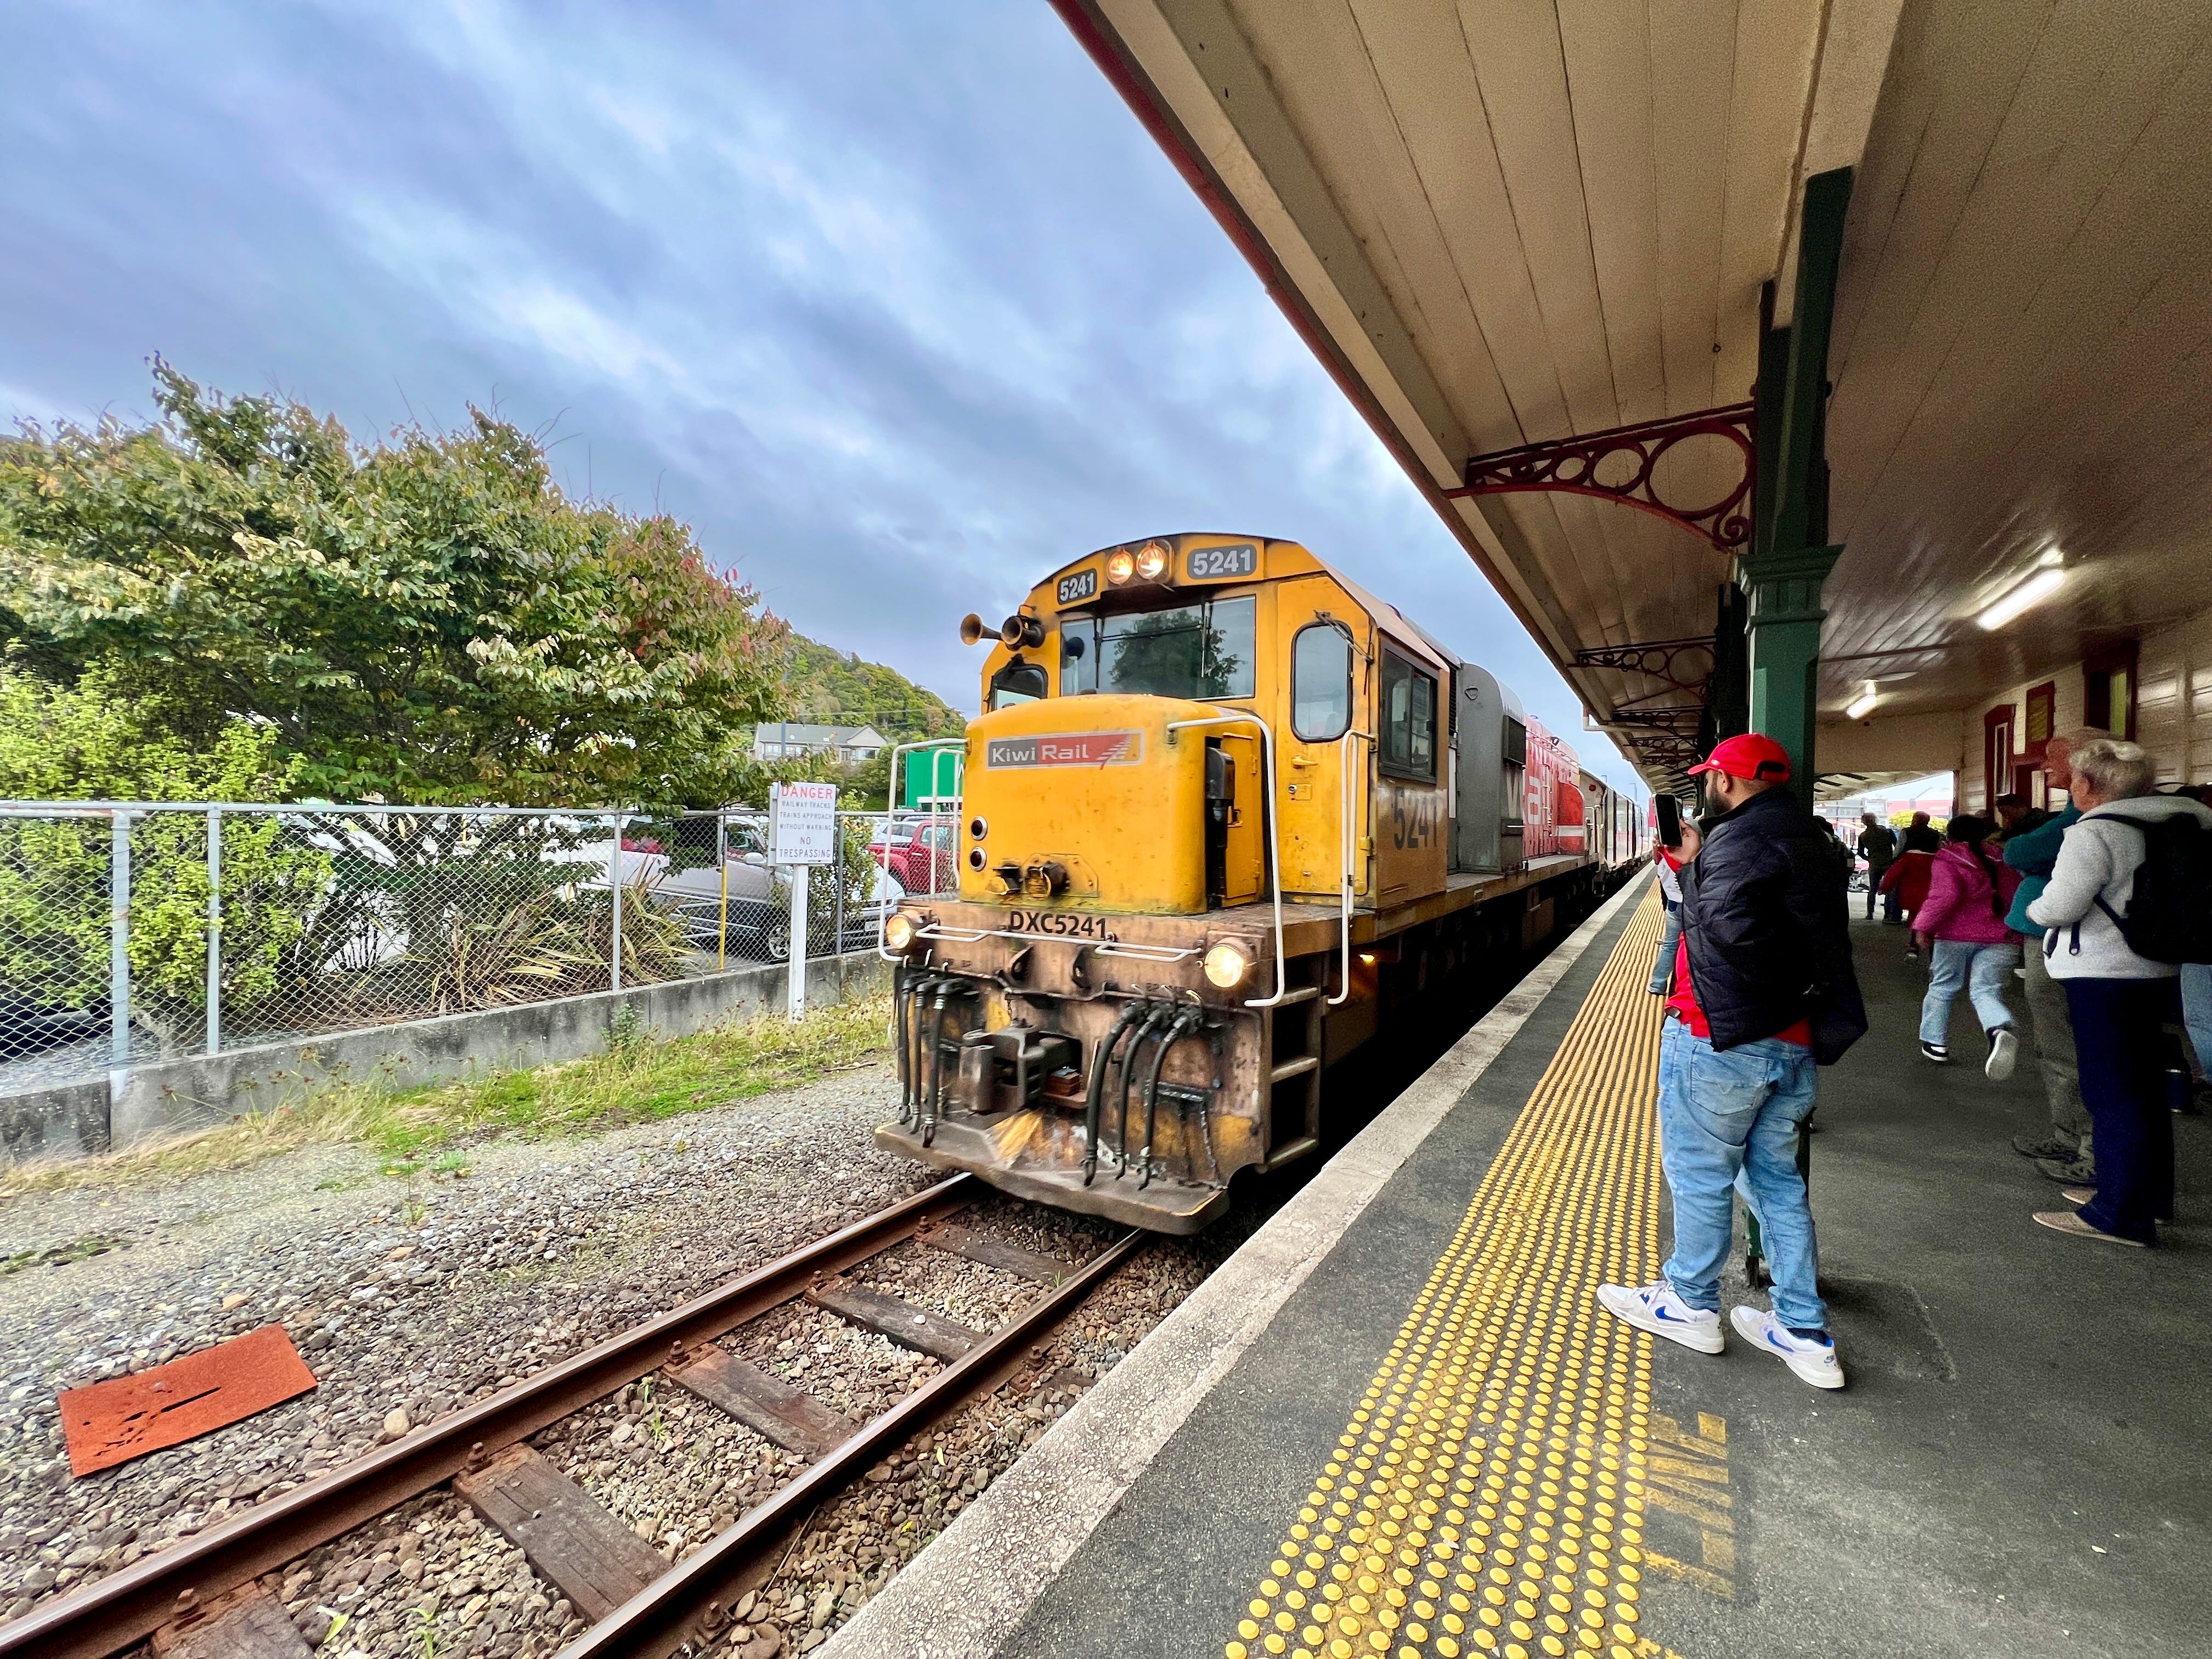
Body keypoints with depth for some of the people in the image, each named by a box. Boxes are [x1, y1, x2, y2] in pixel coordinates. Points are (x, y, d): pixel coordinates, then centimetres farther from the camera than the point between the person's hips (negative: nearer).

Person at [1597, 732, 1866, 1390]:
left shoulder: (1742, 837, -15)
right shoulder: (1803, 837, 17)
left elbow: (1728, 924, -27)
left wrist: (1691, 868, -10)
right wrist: (1696, 862, 9)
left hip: (1725, 1037, -9)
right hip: (1795, 1042, 9)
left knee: (1698, 1170, 6)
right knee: (1776, 1175, 17)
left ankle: (1690, 1306, 22)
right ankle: (1804, 1333, 24)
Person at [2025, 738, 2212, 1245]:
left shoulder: (2092, 834, -19)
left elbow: (2057, 908, -21)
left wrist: (2031, 908, -1)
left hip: (2104, 976, -8)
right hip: (2159, 971, 8)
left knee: (2111, 1092, -3)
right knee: (2146, 1087, 18)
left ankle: (2121, 1215, 3)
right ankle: (2152, 1196, 31)